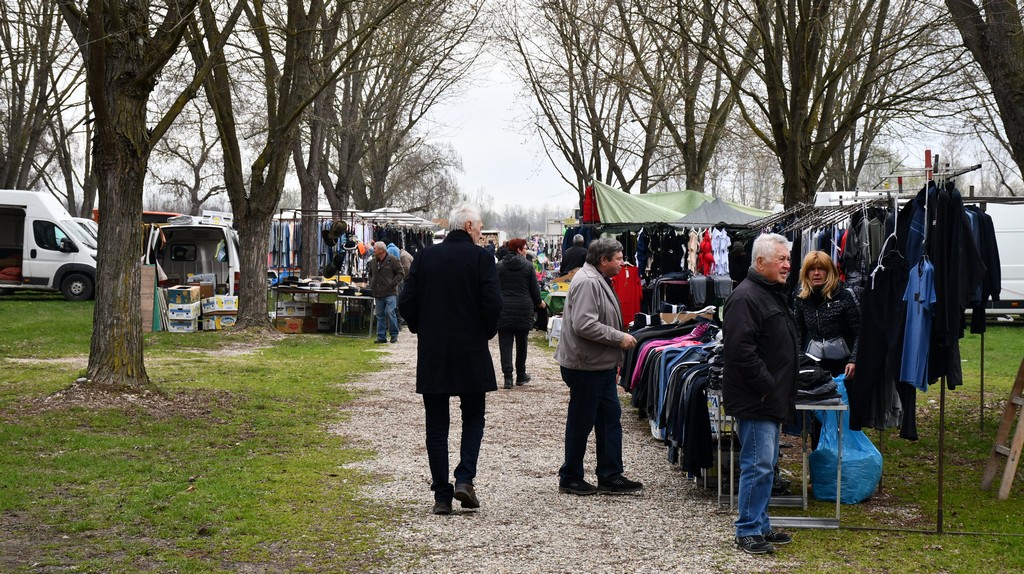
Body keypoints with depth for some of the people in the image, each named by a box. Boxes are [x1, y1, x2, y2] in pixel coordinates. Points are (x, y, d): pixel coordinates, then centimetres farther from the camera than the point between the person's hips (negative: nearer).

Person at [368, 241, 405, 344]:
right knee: (380, 315, 6)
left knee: (390, 312, -12)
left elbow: (401, 273, -4)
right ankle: (381, 337, 11)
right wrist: (371, 284, 15)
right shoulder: (372, 262, 13)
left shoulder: (392, 260, -5)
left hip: (390, 293, -6)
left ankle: (394, 335, 0)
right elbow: (370, 274, 30)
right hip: (378, 294, 6)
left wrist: (393, 284, -12)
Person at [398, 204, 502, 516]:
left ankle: (442, 496, 5)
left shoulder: (425, 256, 3)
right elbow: (492, 304, -13)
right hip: (471, 353, -2)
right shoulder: (481, 257, -6)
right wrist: (486, 332, 6)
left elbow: (406, 303, 1)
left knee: (436, 426, 7)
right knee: (473, 419, 13)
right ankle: (464, 479, -4)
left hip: (431, 353, 2)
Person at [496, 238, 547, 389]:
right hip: (523, 309, 0)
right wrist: (539, 303, 19)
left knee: (505, 344, 0)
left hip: (503, 309, 0)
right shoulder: (528, 266, -4)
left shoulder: (499, 266, 0)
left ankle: (508, 376, -9)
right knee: (521, 342, 14)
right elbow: (535, 289, 0)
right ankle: (521, 375, 23)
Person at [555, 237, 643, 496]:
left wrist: (620, 336, 17)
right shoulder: (587, 282, -19)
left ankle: (610, 476, 18)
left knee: (610, 417, 12)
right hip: (585, 365, -11)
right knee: (581, 422, 0)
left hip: (601, 365, 11)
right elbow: (584, 325, -28)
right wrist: (619, 338, -20)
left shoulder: (599, 281, 16)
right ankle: (570, 478, 12)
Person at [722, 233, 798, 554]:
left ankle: (761, 526, 24)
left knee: (766, 464, 15)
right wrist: (767, 386, -21)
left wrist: (785, 390, 20)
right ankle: (748, 532, 0)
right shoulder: (746, 297, -17)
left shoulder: (775, 295, 17)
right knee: (758, 465, -8)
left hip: (772, 399, 11)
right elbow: (741, 351, -25)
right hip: (753, 401, -10)